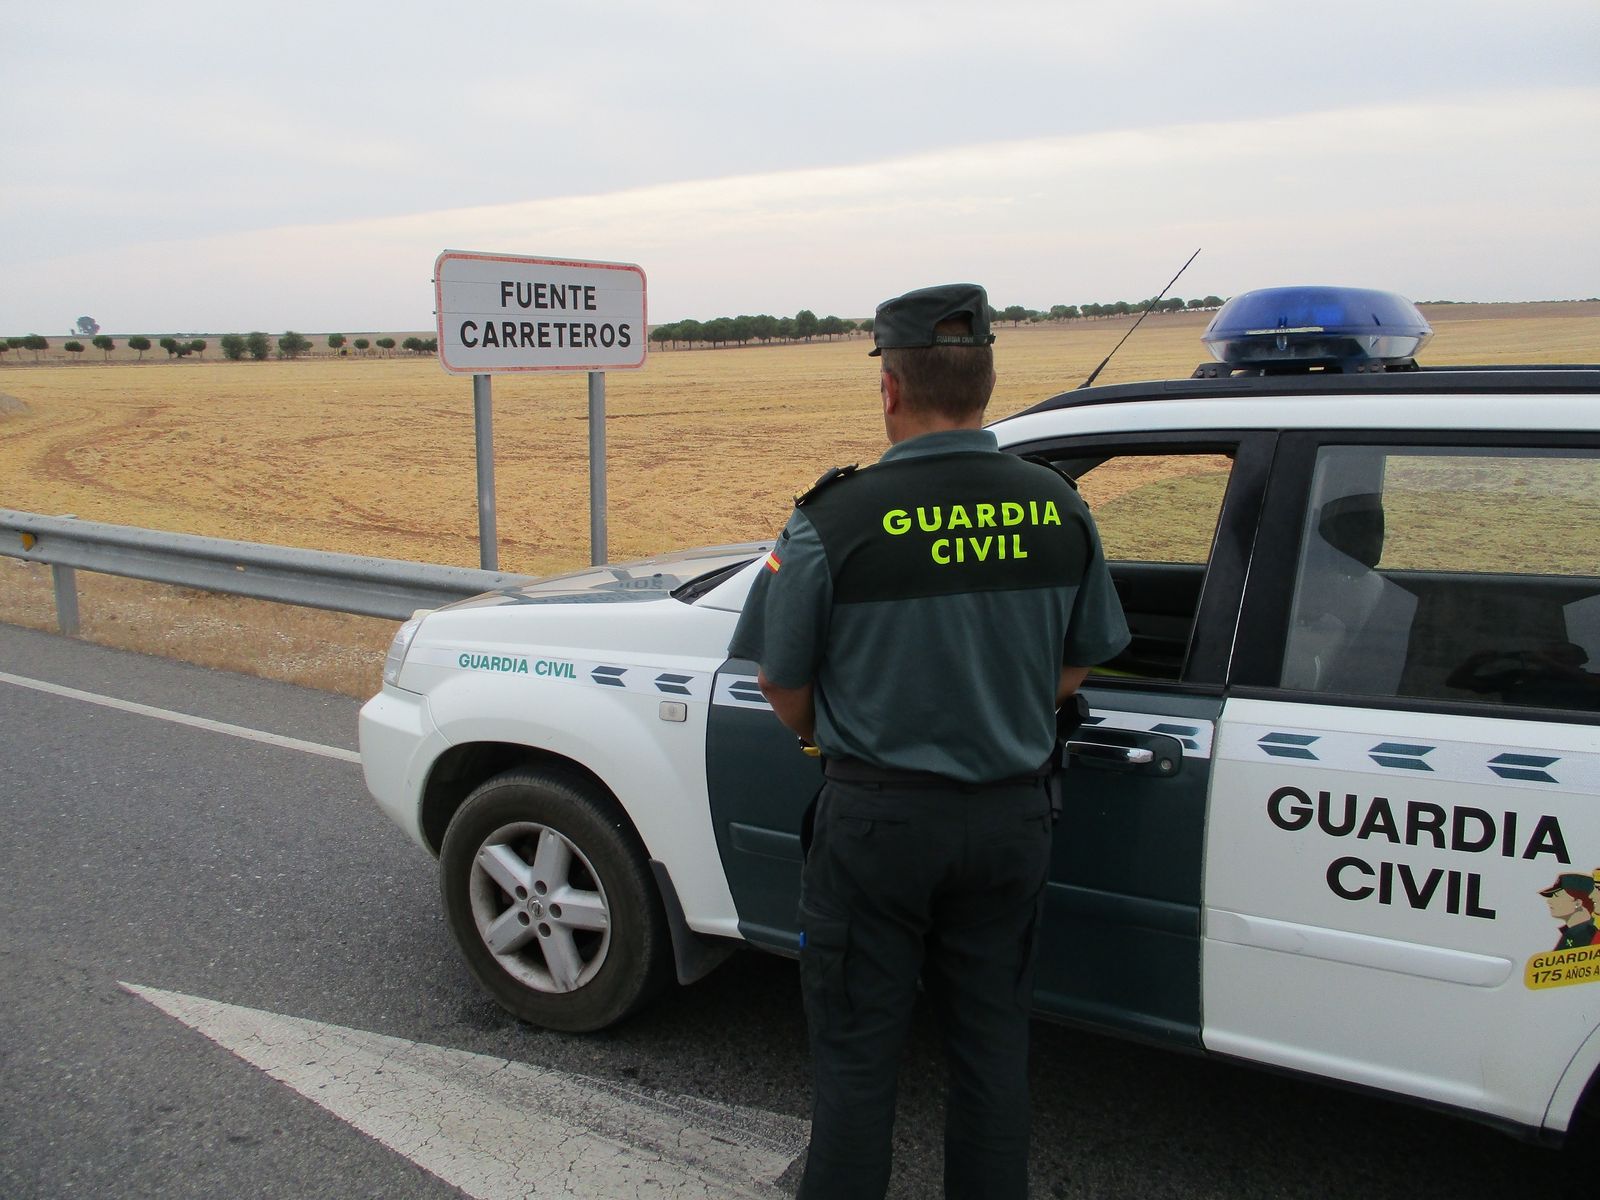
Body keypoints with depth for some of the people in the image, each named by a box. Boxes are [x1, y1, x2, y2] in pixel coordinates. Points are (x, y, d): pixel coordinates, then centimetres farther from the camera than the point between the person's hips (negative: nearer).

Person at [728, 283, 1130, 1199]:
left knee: (859, 1053, 13)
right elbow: (1075, 669, 7)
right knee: (994, 1044, 20)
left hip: (878, 817, -4)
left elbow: (783, 685, -5)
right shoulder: (1059, 507, -4)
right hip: (1012, 815, 4)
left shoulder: (836, 520, -17)